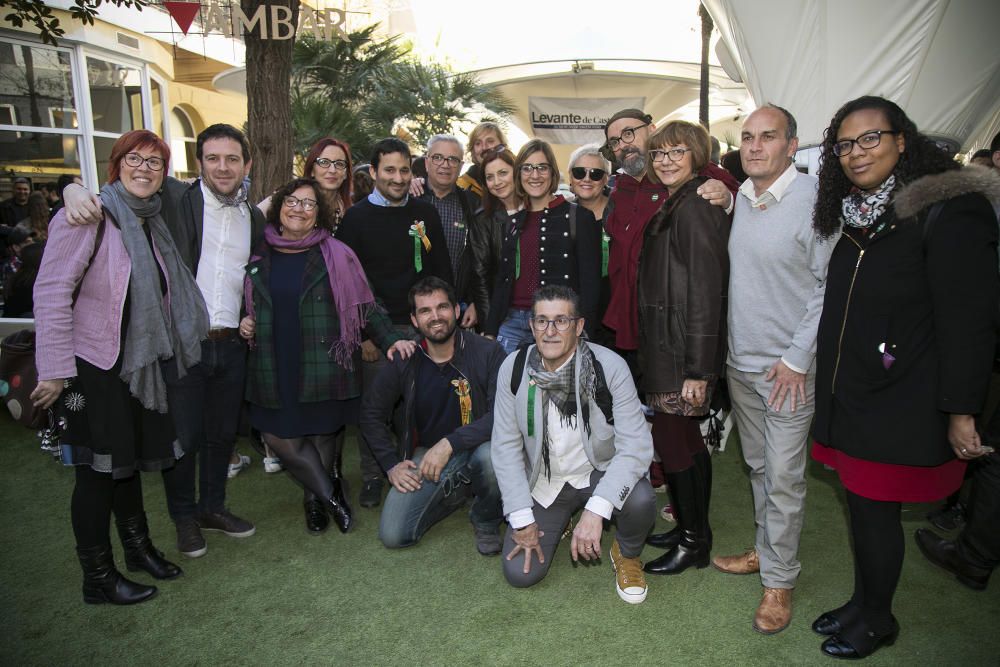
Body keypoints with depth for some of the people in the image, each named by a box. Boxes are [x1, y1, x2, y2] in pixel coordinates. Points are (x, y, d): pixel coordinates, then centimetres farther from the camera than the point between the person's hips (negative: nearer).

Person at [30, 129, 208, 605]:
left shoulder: (152, 221, 9)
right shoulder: (90, 217, -15)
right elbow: (51, 292, -18)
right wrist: (55, 370, -20)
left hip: (138, 364, 7)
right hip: (92, 367, -7)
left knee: (129, 459, 19)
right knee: (98, 471, 4)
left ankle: (138, 547, 36)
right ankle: (98, 578, 20)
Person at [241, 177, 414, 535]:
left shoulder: (336, 255, -1)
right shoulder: (260, 256, 8)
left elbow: (363, 306, -1)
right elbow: (249, 305, 22)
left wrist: (390, 339, -11)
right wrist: (246, 324, 2)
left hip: (325, 368, -3)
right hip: (276, 370, 3)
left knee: (323, 436, 6)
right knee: (279, 437, 2)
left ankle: (317, 499, 33)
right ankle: (331, 495, 20)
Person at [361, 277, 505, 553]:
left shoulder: (487, 352, -14)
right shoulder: (404, 361, -5)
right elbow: (371, 414, 8)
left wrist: (450, 443, -28)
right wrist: (391, 464, 0)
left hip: (475, 449, -2)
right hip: (425, 455, 3)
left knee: (491, 456, -38)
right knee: (393, 536, -11)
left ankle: (486, 521, -3)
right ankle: (456, 492, 17)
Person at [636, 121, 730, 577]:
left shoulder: (695, 208, -15)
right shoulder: (673, 206, 16)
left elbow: (706, 293, -20)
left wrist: (697, 368, -22)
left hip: (684, 352, -10)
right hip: (665, 347, 10)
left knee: (673, 441, -1)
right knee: (685, 440, 16)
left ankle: (693, 541, 16)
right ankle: (692, 528, 30)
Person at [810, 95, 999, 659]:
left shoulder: (948, 211, -13)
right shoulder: (854, 216, 9)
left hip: (900, 402, -6)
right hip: (849, 395, 7)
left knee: (876, 510, 4)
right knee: (862, 503, 16)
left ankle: (877, 620, 26)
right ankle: (863, 603, 34)